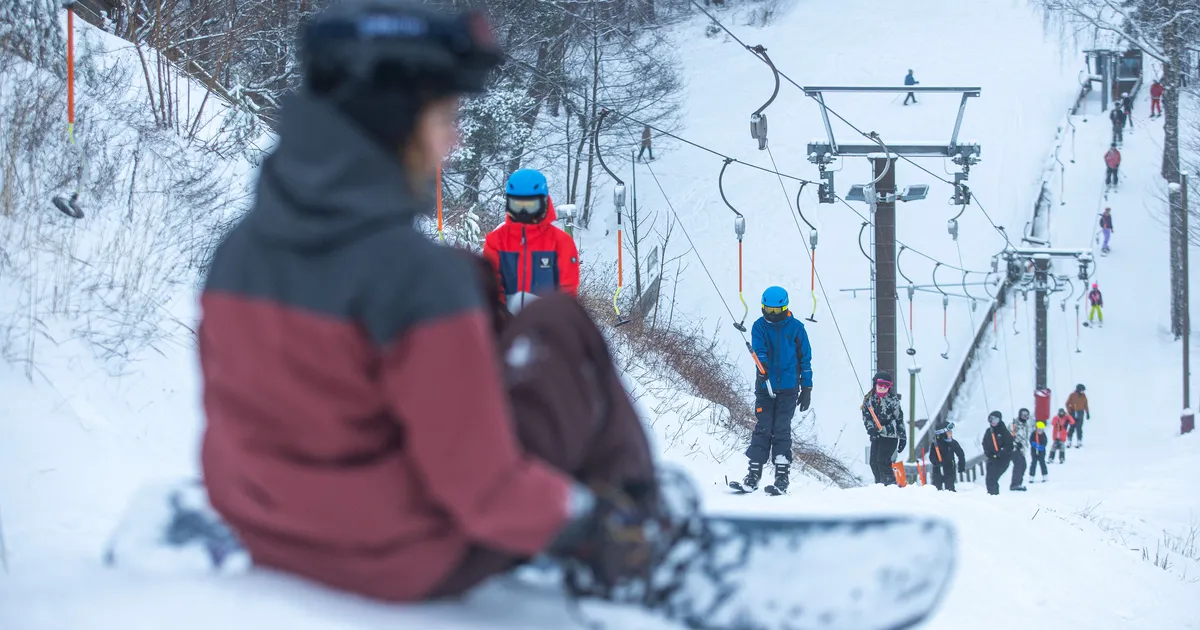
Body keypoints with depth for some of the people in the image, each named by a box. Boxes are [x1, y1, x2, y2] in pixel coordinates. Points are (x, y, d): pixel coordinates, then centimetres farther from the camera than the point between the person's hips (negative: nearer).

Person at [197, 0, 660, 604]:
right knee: (560, 326, 8)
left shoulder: (236, 251, -5)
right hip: (416, 563, -7)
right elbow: (478, 482, -24)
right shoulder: (417, 275, -27)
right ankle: (635, 519, 23)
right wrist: (582, 519, -6)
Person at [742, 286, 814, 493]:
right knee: (762, 428, -4)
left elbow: (805, 358, 6)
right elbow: (758, 348, -12)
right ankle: (754, 472, -3)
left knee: (782, 430, -5)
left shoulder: (795, 328, 2)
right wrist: (762, 364, -35)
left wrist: (806, 388, 4)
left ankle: (782, 475, -2)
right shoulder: (760, 326, 3)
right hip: (764, 386, 1)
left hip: (788, 387, -1)